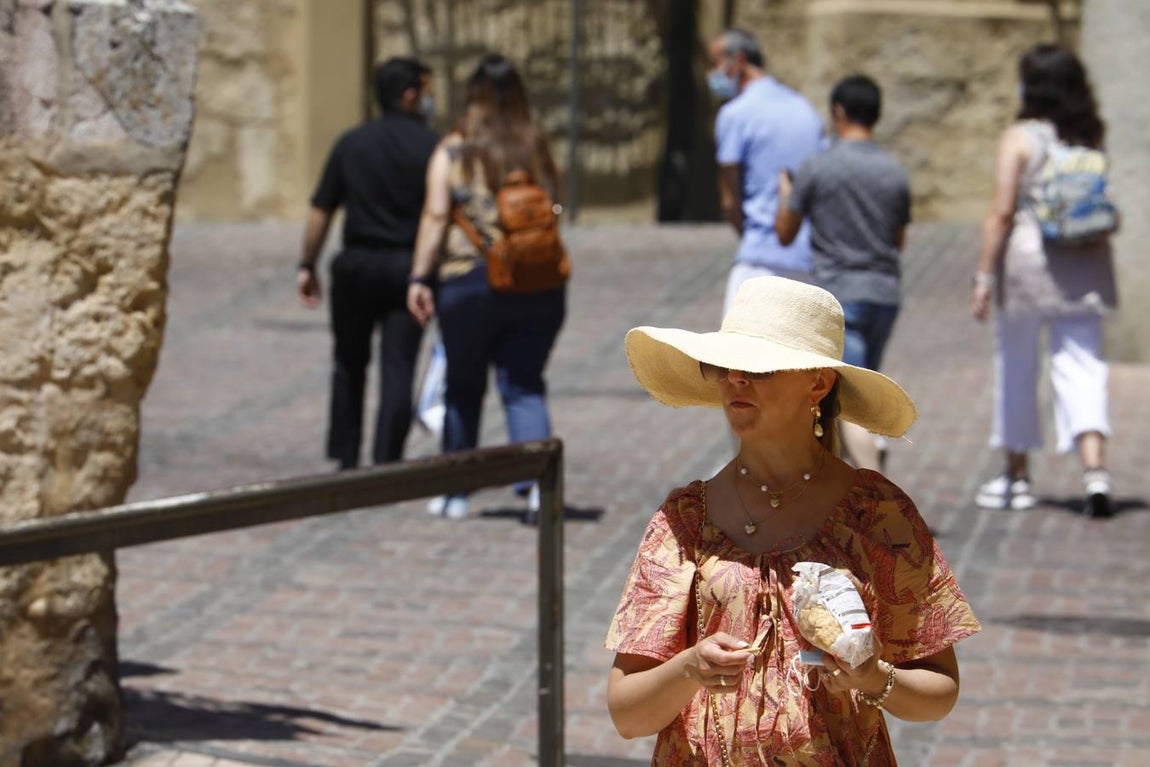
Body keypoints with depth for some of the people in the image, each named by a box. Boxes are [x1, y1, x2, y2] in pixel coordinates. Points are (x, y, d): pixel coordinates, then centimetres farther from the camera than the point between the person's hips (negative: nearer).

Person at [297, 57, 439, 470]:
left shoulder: (351, 143, 3)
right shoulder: (430, 147, -4)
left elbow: (321, 212, 3)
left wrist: (307, 266, 10)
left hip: (355, 265, 2)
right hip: (408, 266, -2)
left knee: (349, 364, 16)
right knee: (398, 369, 0)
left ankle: (346, 459, 18)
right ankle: (386, 463, -5)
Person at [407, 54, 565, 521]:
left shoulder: (453, 151, -1)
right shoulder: (538, 150, 6)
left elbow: (436, 216, -8)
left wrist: (419, 278, -7)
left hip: (469, 280, -2)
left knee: (463, 389, 12)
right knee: (524, 384, 3)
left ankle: (455, 492, 20)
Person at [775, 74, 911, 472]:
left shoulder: (816, 168, -8)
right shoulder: (896, 174, 5)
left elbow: (785, 233, 1)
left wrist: (784, 191, 19)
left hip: (838, 294, -5)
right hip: (885, 294, 5)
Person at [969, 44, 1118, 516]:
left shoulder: (1020, 138, -7)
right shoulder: (1091, 140, 6)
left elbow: (1002, 212, -10)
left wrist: (984, 275, -8)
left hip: (1027, 260, -3)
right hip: (1085, 264, 3)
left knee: (1016, 369, 12)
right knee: (1082, 367, -1)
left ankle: (1017, 477, 21)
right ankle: (1095, 470, -19)